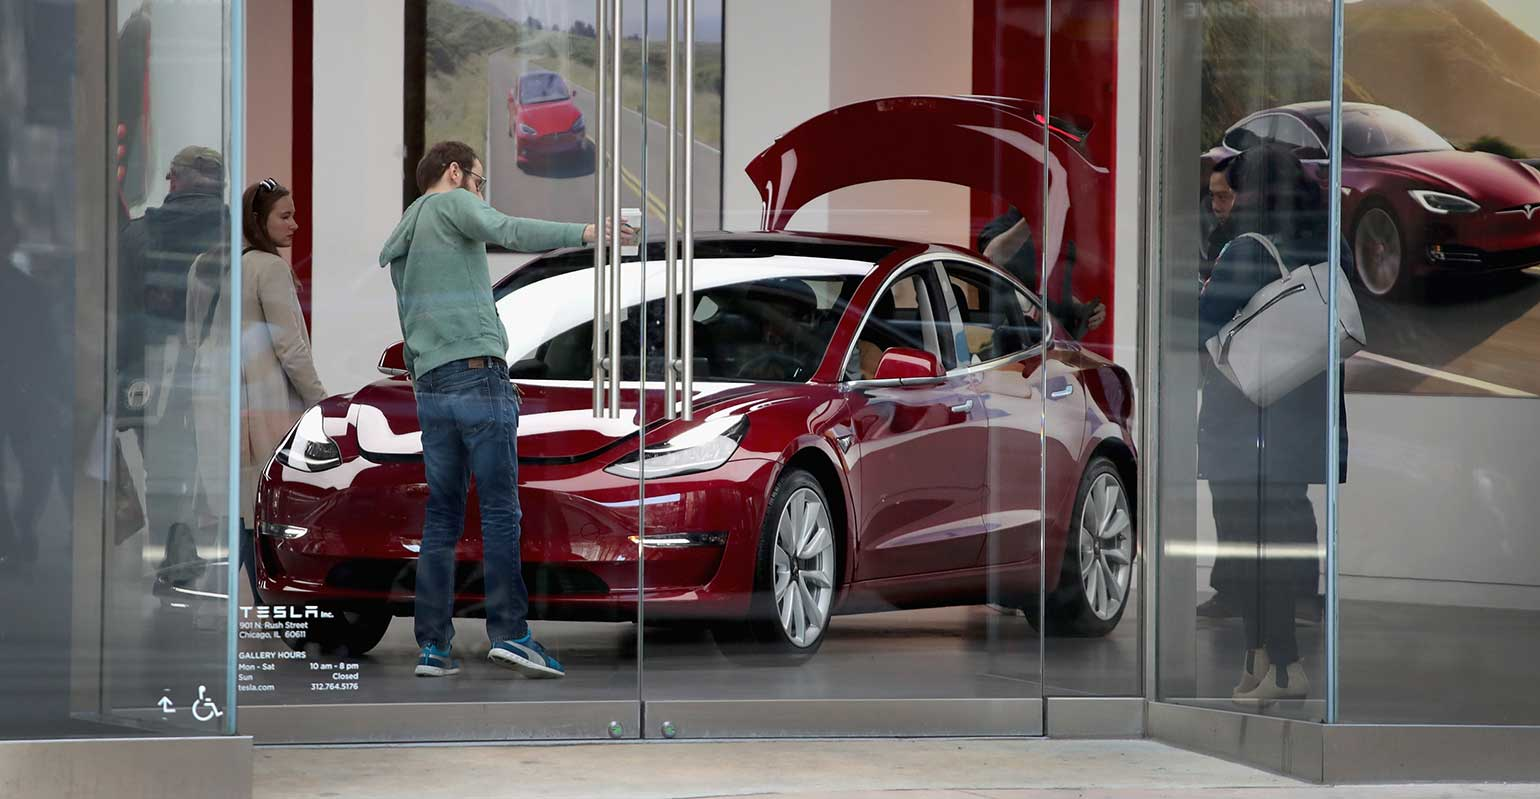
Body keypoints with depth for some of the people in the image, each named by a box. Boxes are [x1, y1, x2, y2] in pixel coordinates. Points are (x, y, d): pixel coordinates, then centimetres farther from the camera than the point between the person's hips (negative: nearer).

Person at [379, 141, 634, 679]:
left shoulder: (399, 246, 25)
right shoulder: (451, 203, 3)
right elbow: (507, 232, -16)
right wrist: (583, 233, -23)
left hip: (430, 387, 7)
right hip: (478, 373, -7)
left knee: (442, 515, 7)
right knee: (499, 508, -8)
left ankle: (433, 645, 3)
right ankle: (509, 631, -15)